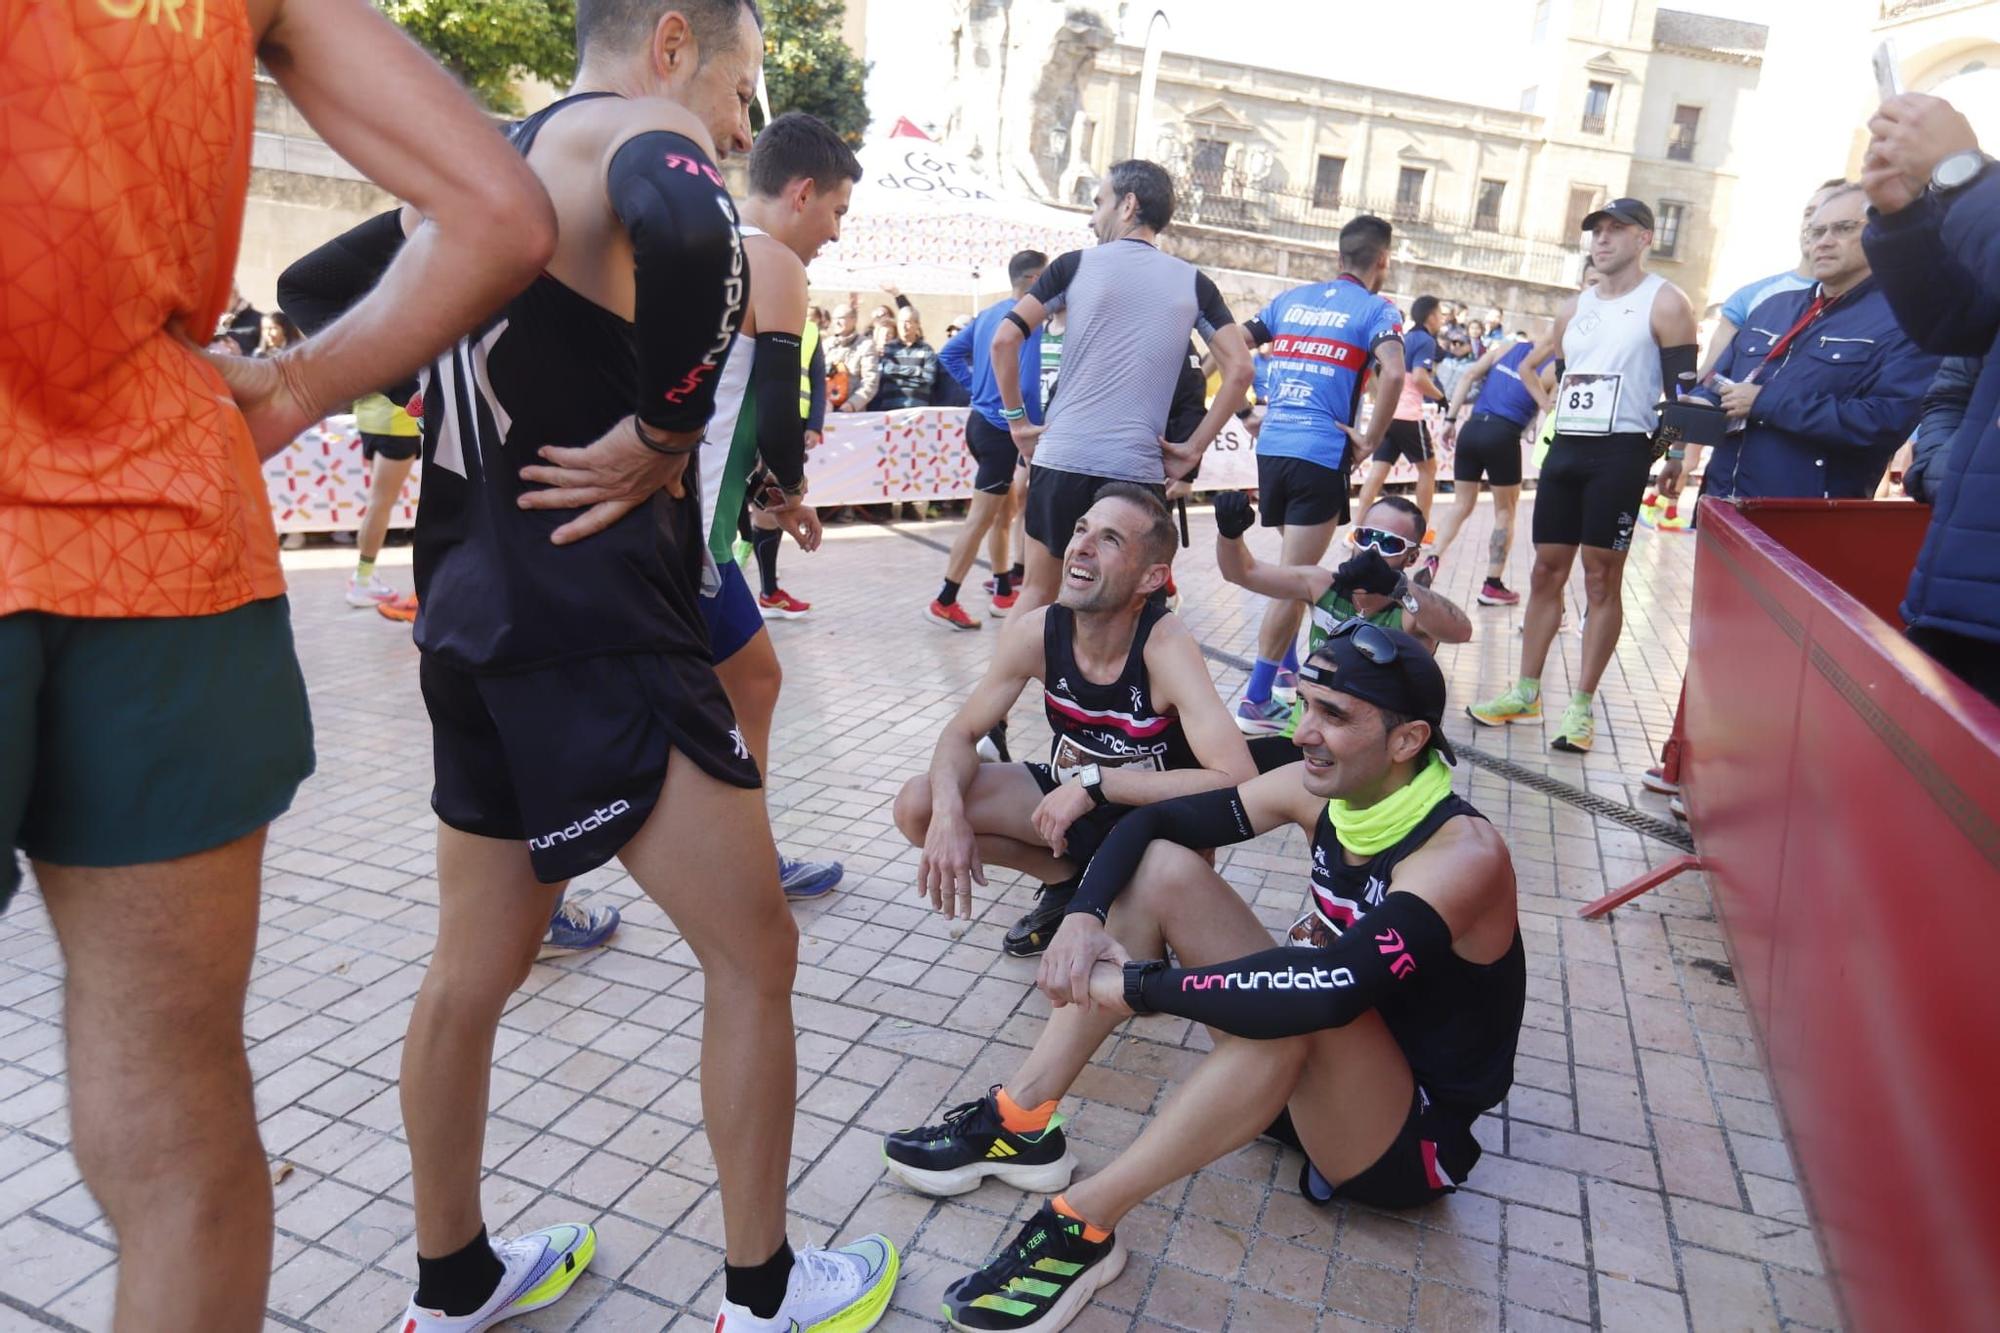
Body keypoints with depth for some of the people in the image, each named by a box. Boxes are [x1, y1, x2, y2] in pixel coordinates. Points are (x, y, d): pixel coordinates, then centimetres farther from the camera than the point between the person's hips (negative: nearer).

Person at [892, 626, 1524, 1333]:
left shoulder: (1462, 853, -27)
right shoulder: (1321, 788, -7)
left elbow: (1336, 987, -43)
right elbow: (1152, 820, -3)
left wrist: (1132, 985, -36)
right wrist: (1083, 917, -22)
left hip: (1412, 1139, -7)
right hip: (1317, 1085, 7)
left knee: (1301, 1005, -40)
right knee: (1161, 866, -7)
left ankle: (1082, 1227, -28)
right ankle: (1020, 1122, -9)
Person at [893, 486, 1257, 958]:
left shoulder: (1166, 647, -31)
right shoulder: (1035, 633, -18)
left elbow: (1238, 781, -40)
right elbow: (961, 733, -7)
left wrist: (1095, 783, -38)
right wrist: (948, 813, -29)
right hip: (1067, 794, 5)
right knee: (917, 807, -11)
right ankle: (1065, 877, 10)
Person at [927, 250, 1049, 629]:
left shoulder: (988, 313, 11)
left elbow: (949, 355, 15)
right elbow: (1024, 384, -22)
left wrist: (977, 387, 14)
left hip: (981, 420, 9)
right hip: (1002, 429, -9)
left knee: (1003, 512, 18)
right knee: (981, 519, -4)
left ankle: (1003, 594, 25)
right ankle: (944, 602, 0)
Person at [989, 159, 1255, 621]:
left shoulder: (1075, 264, 2)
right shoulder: (1193, 282, 7)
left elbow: (1004, 340, -3)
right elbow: (1240, 369, 0)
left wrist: (1016, 419, 6)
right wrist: (1193, 449, 3)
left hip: (1061, 458, 0)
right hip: (1138, 468, 1)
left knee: (1038, 591, 15)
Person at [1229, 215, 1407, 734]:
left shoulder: (1293, 297, 15)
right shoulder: (1375, 309, 0)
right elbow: (1393, 373, -18)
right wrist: (1370, 441, -8)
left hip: (1271, 446, 6)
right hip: (1323, 454, -6)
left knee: (1292, 566, 24)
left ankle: (1287, 670, 34)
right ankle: (1256, 702, -3)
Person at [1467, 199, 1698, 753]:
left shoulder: (1664, 304, -3)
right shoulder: (1575, 308, 15)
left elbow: (1684, 389, -7)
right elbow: (1531, 364, 28)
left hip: (1620, 452, -6)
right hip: (1566, 447, 6)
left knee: (1602, 578, -3)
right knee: (1546, 571, 8)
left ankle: (1582, 703, 3)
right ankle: (1526, 692, 16)